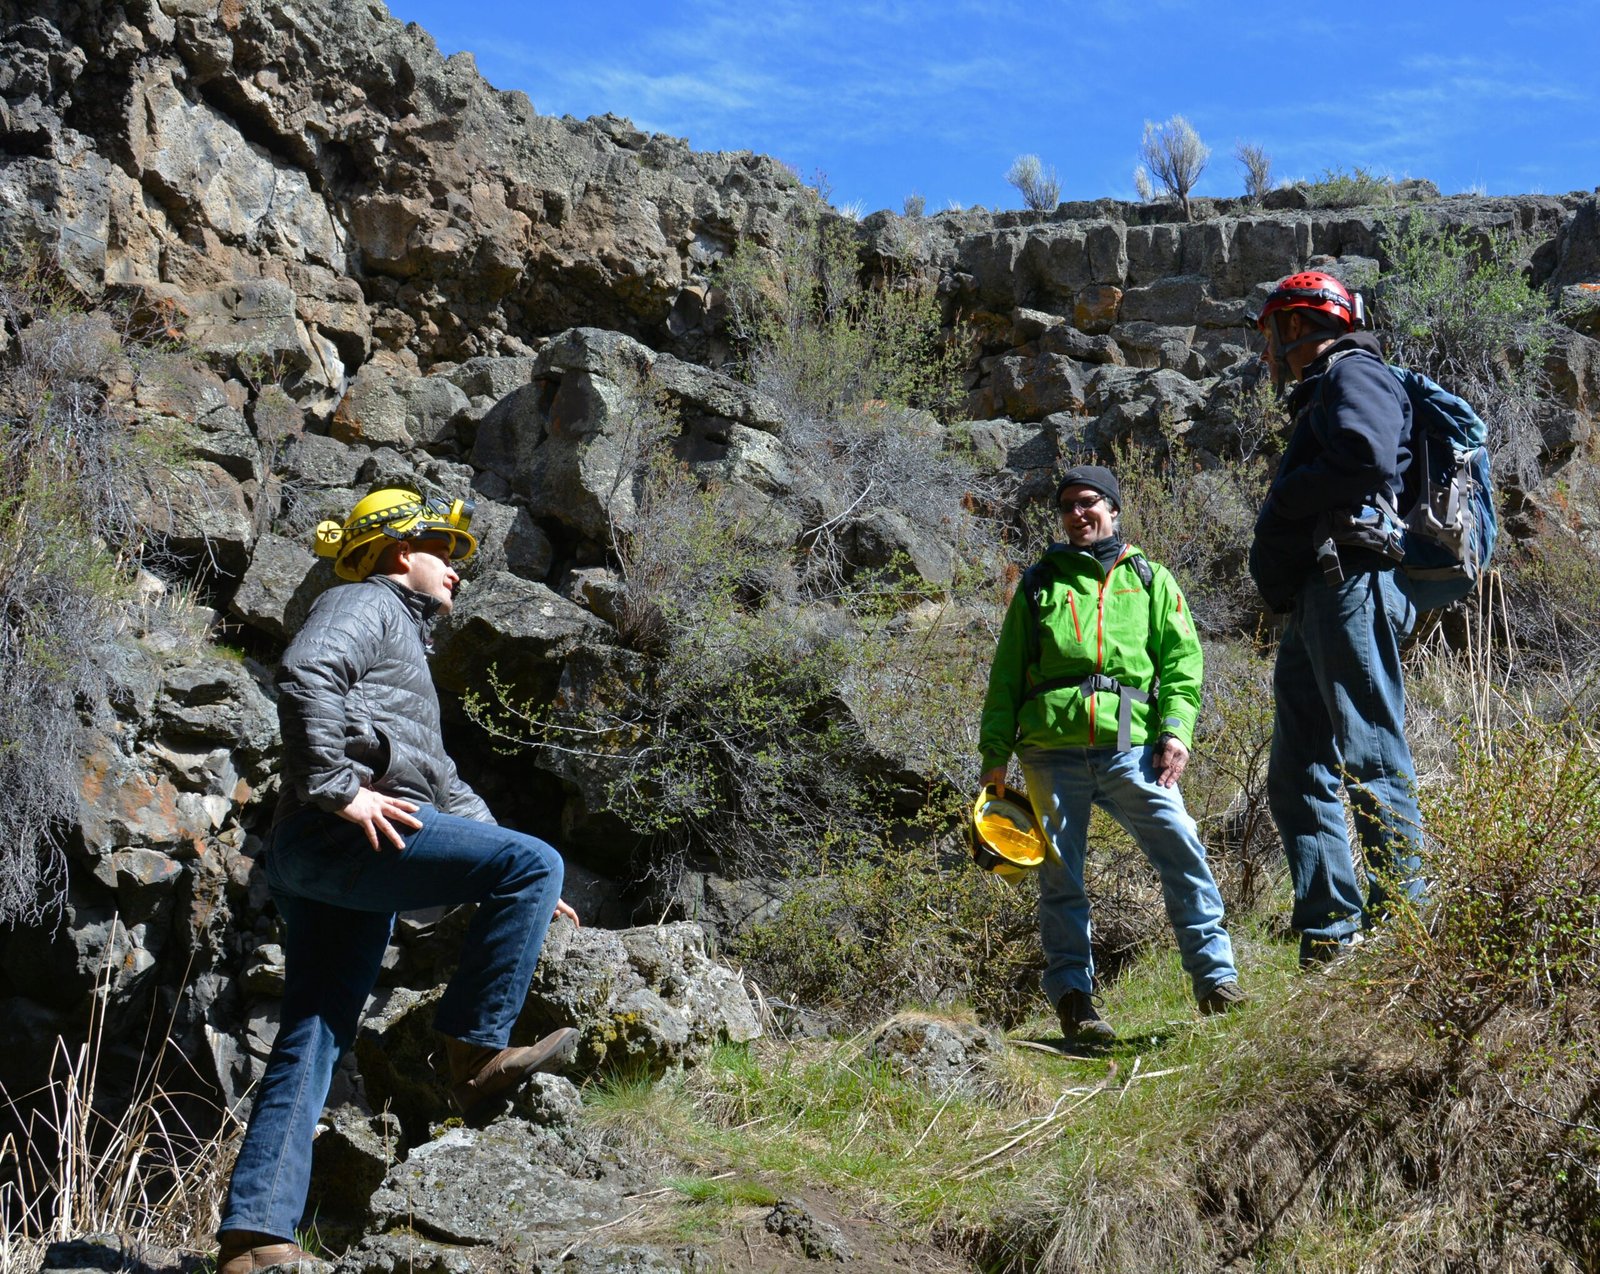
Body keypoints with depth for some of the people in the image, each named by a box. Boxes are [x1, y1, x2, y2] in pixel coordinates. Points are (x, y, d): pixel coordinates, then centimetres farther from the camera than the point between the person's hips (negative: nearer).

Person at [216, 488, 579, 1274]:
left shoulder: (402, 645, 36)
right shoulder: (366, 602, 6)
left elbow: (441, 783, 39)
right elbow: (305, 677, -16)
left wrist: (510, 884, 33)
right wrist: (340, 791, -20)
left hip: (335, 860, 10)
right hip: (338, 832, -10)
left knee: (309, 1051, 3)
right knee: (534, 864, -13)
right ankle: (476, 1053, -11)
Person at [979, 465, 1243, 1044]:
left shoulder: (1149, 579, 16)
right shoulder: (1038, 585, 16)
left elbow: (1182, 659, 9)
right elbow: (1006, 676, 15)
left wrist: (1176, 730, -6)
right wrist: (994, 755, 7)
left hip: (1131, 748, -1)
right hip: (1053, 753, 1)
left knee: (1183, 854, -12)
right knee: (1059, 877, 2)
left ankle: (1216, 980, -6)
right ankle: (1072, 998, 9)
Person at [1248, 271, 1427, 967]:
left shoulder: (1353, 374, 1)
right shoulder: (1320, 397, 31)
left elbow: (1365, 460, -17)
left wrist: (1280, 504, -6)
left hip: (1348, 583, -10)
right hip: (1310, 605, 11)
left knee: (1371, 762, -14)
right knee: (1297, 778, 6)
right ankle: (1330, 935, 4)